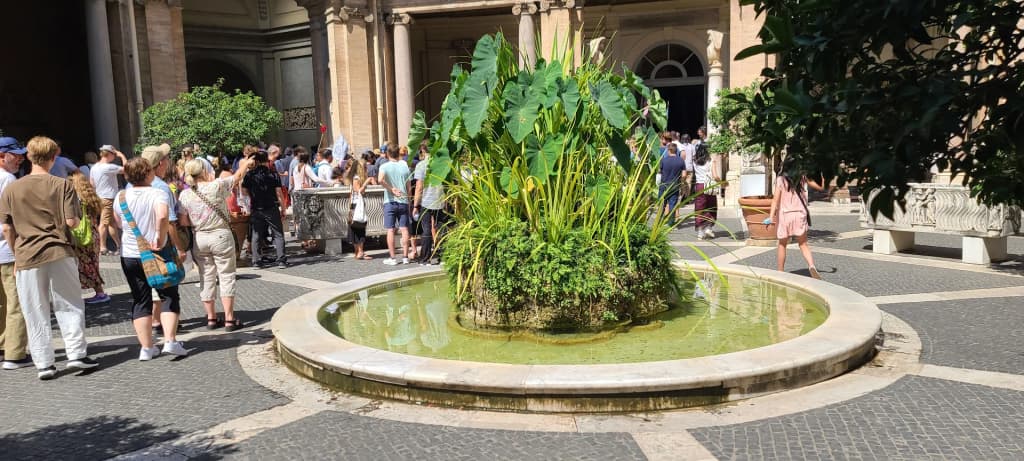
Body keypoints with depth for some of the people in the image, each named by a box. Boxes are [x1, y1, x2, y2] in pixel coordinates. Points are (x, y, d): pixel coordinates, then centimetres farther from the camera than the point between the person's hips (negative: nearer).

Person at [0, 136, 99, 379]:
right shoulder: (62, 185, -5)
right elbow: (72, 221, -10)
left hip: (27, 257, 1)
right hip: (59, 253, -1)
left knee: (35, 313, 7)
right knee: (69, 306, 11)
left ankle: (44, 364, 11)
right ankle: (76, 354, 8)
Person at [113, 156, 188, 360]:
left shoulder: (121, 197, 2)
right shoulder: (158, 194, -14)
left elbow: (118, 224, 15)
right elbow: (163, 216, -32)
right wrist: (160, 239, -23)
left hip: (129, 255, 4)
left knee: (140, 301, 11)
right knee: (169, 297, 7)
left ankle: (146, 347, 12)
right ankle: (170, 341, -3)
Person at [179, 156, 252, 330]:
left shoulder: (185, 194, -2)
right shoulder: (217, 186, -11)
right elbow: (238, 176, 4)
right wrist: (246, 164, 22)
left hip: (199, 238, 3)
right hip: (221, 236, -3)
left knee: (207, 278, 12)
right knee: (226, 277, 4)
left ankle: (211, 318, 19)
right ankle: (229, 319, 4)